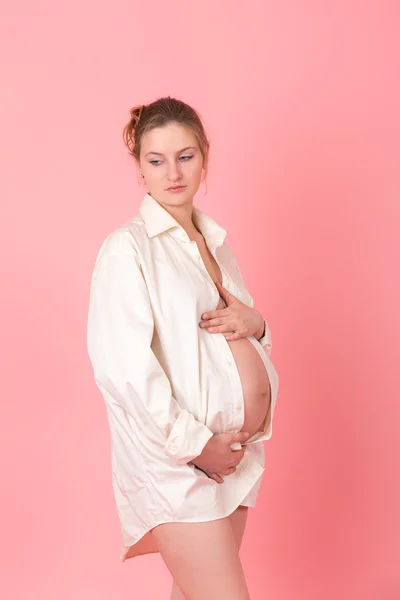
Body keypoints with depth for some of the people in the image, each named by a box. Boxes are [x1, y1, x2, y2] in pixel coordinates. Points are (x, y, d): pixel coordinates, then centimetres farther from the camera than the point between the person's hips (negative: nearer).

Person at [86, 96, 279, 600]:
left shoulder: (213, 239, 13)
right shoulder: (128, 247, -11)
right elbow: (122, 366, -19)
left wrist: (254, 322, -2)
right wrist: (195, 444, -16)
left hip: (236, 449, 7)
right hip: (174, 458, -7)